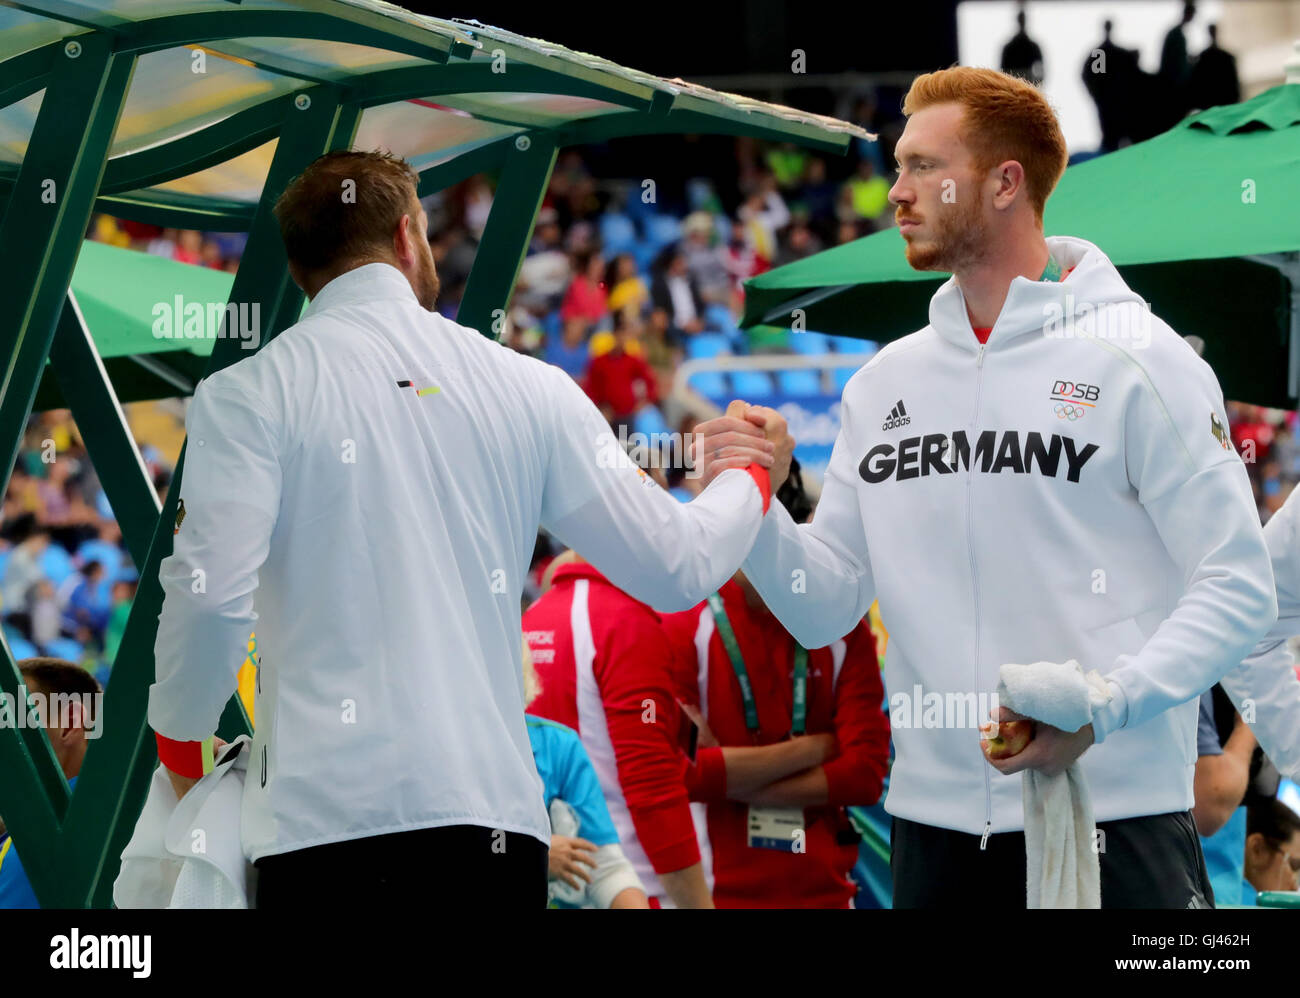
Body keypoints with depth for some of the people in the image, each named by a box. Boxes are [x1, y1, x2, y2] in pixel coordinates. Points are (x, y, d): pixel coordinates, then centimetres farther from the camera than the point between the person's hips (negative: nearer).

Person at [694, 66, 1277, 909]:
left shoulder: (1140, 358, -4)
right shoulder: (885, 381, 13)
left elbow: (1239, 587, -9)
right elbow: (826, 608, 12)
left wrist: (1104, 707, -21)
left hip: (1114, 811, -5)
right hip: (935, 816, 5)